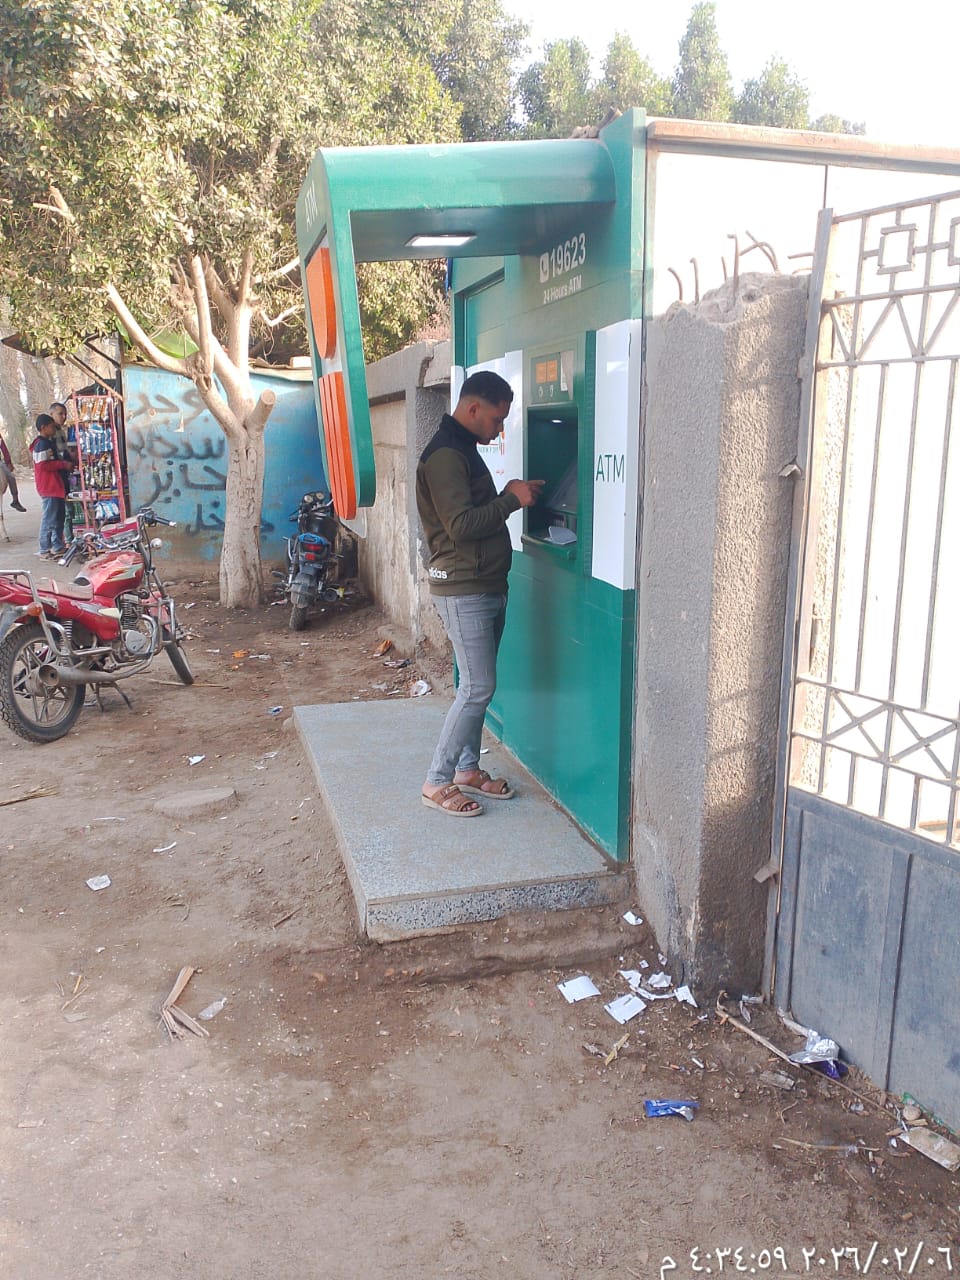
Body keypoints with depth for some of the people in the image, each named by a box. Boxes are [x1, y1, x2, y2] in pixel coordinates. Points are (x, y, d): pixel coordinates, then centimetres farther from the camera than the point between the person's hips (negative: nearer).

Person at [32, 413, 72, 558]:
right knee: (49, 519, -7)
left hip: (57, 486, 10)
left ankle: (58, 546, 24)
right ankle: (44, 550, -2)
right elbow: (43, 465, -22)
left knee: (59, 518, 16)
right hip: (49, 487, -10)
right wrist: (64, 464, -17)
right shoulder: (42, 444, -14)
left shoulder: (49, 442, 18)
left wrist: (66, 463, 14)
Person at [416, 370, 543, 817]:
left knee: (478, 685, 14)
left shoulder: (464, 451, 17)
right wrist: (512, 498, -15)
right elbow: (462, 525, -23)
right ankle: (437, 782, 3)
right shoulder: (443, 456, -17)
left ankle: (468, 769, 25)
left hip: (486, 587, 10)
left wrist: (512, 494, 9)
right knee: (478, 687, -8)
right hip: (463, 590, -10)